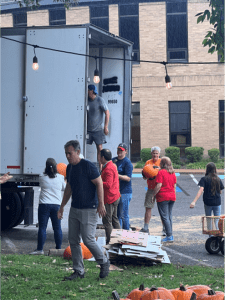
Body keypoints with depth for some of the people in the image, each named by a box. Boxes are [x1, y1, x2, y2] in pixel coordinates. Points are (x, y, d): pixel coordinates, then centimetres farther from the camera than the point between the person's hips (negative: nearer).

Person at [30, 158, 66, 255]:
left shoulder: (42, 177, -2)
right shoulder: (60, 177, 0)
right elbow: (64, 188, 16)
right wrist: (65, 179, 35)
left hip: (44, 204, -1)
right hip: (56, 205, 1)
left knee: (42, 227, 1)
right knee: (57, 228, 9)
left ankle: (40, 249, 2)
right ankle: (58, 248, 14)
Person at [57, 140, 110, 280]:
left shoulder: (88, 166, -14)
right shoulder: (69, 168, 10)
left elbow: (99, 184, -13)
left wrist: (101, 204, -18)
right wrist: (62, 206, 20)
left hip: (89, 209, -8)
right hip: (74, 209, 8)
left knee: (88, 239, -8)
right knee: (73, 241, 7)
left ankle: (104, 263, 15)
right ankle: (79, 271, 16)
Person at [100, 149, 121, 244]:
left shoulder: (108, 169, -19)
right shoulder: (112, 166, 14)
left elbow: (108, 184, -27)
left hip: (109, 198, -10)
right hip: (115, 197, 10)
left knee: (107, 220, -4)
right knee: (114, 219, 17)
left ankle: (109, 241, 0)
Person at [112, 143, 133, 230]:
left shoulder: (127, 162, -9)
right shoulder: (114, 160, 13)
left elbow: (128, 178, -15)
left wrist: (118, 176, -28)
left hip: (125, 192, -7)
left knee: (124, 215, -5)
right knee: (116, 214, 13)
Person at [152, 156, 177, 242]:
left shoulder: (161, 172, -12)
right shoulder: (173, 173, 9)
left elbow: (159, 186, -17)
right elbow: (174, 186, 14)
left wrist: (152, 195, -9)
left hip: (163, 197, -7)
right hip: (172, 197, 7)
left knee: (165, 217, -2)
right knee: (169, 216, 14)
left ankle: (169, 236, -4)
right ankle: (170, 235, 14)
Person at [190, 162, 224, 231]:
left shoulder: (204, 179, -9)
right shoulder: (218, 179, -1)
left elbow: (201, 190, -21)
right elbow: (220, 192, 5)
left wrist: (194, 201, -28)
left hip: (207, 203, -1)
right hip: (217, 203, 1)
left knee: (208, 220, 16)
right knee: (217, 220, 5)